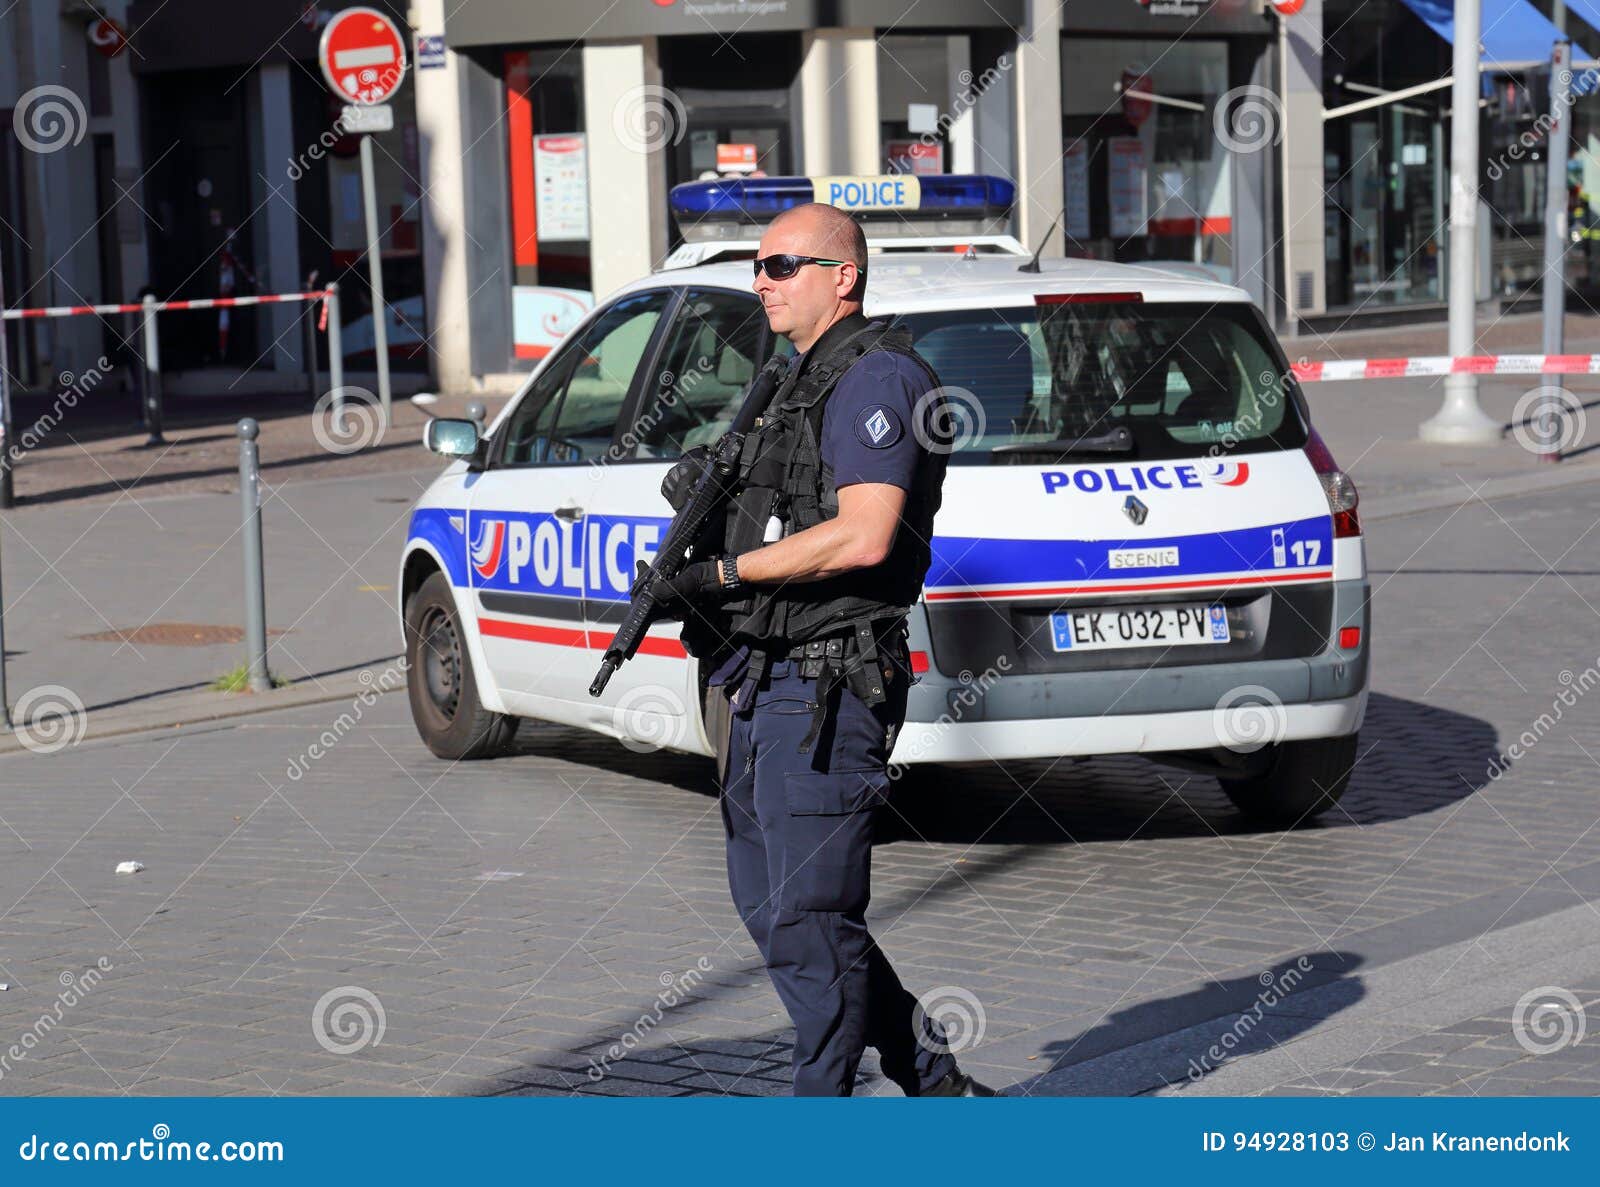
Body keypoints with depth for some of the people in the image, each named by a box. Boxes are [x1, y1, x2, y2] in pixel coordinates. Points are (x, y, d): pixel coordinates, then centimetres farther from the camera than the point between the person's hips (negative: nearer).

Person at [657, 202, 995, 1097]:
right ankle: (937, 1084, 24)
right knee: (771, 908, 15)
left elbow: (863, 537, -24)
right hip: (768, 687, 11)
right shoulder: (803, 378, 19)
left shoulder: (877, 376, -13)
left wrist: (723, 572, -19)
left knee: (808, 921, -6)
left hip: (827, 692, -11)